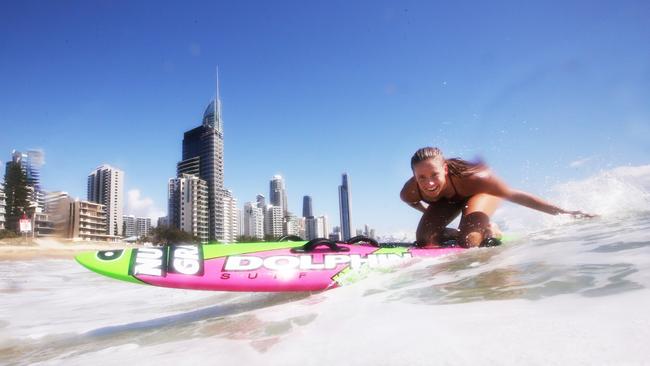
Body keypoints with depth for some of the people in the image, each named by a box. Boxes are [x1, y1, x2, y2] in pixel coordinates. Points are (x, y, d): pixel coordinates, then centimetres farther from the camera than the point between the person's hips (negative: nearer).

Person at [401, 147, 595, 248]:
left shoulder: (471, 177, -42)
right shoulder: (409, 193, -33)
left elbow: (515, 196, -34)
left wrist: (564, 212, -31)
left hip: (481, 191, -3)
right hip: (447, 200, 4)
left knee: (468, 241, -28)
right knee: (424, 240, -13)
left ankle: (489, 232, 7)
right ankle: (462, 234, 14)